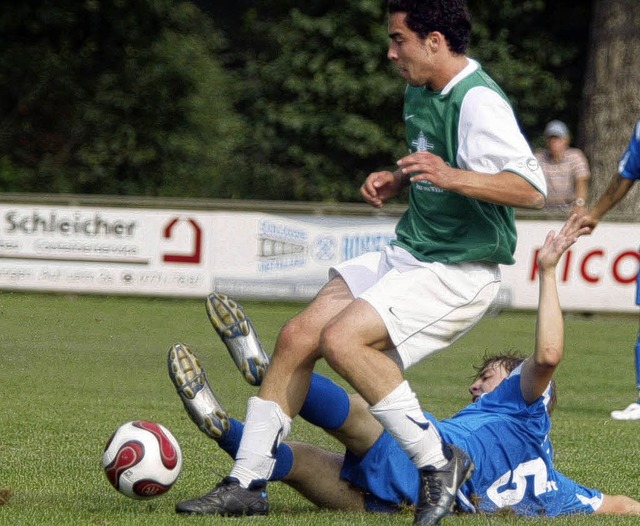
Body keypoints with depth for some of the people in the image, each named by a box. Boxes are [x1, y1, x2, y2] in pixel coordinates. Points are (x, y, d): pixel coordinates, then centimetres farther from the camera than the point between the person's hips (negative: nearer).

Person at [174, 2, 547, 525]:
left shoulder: (479, 103, -20)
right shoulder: (419, 91, 9)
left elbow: (532, 188, -29)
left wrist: (454, 177, -41)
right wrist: (396, 181, 8)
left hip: (460, 273, -9)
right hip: (407, 255, 9)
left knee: (342, 338, -26)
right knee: (298, 335, 0)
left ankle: (439, 463, -14)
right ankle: (247, 483, 7)